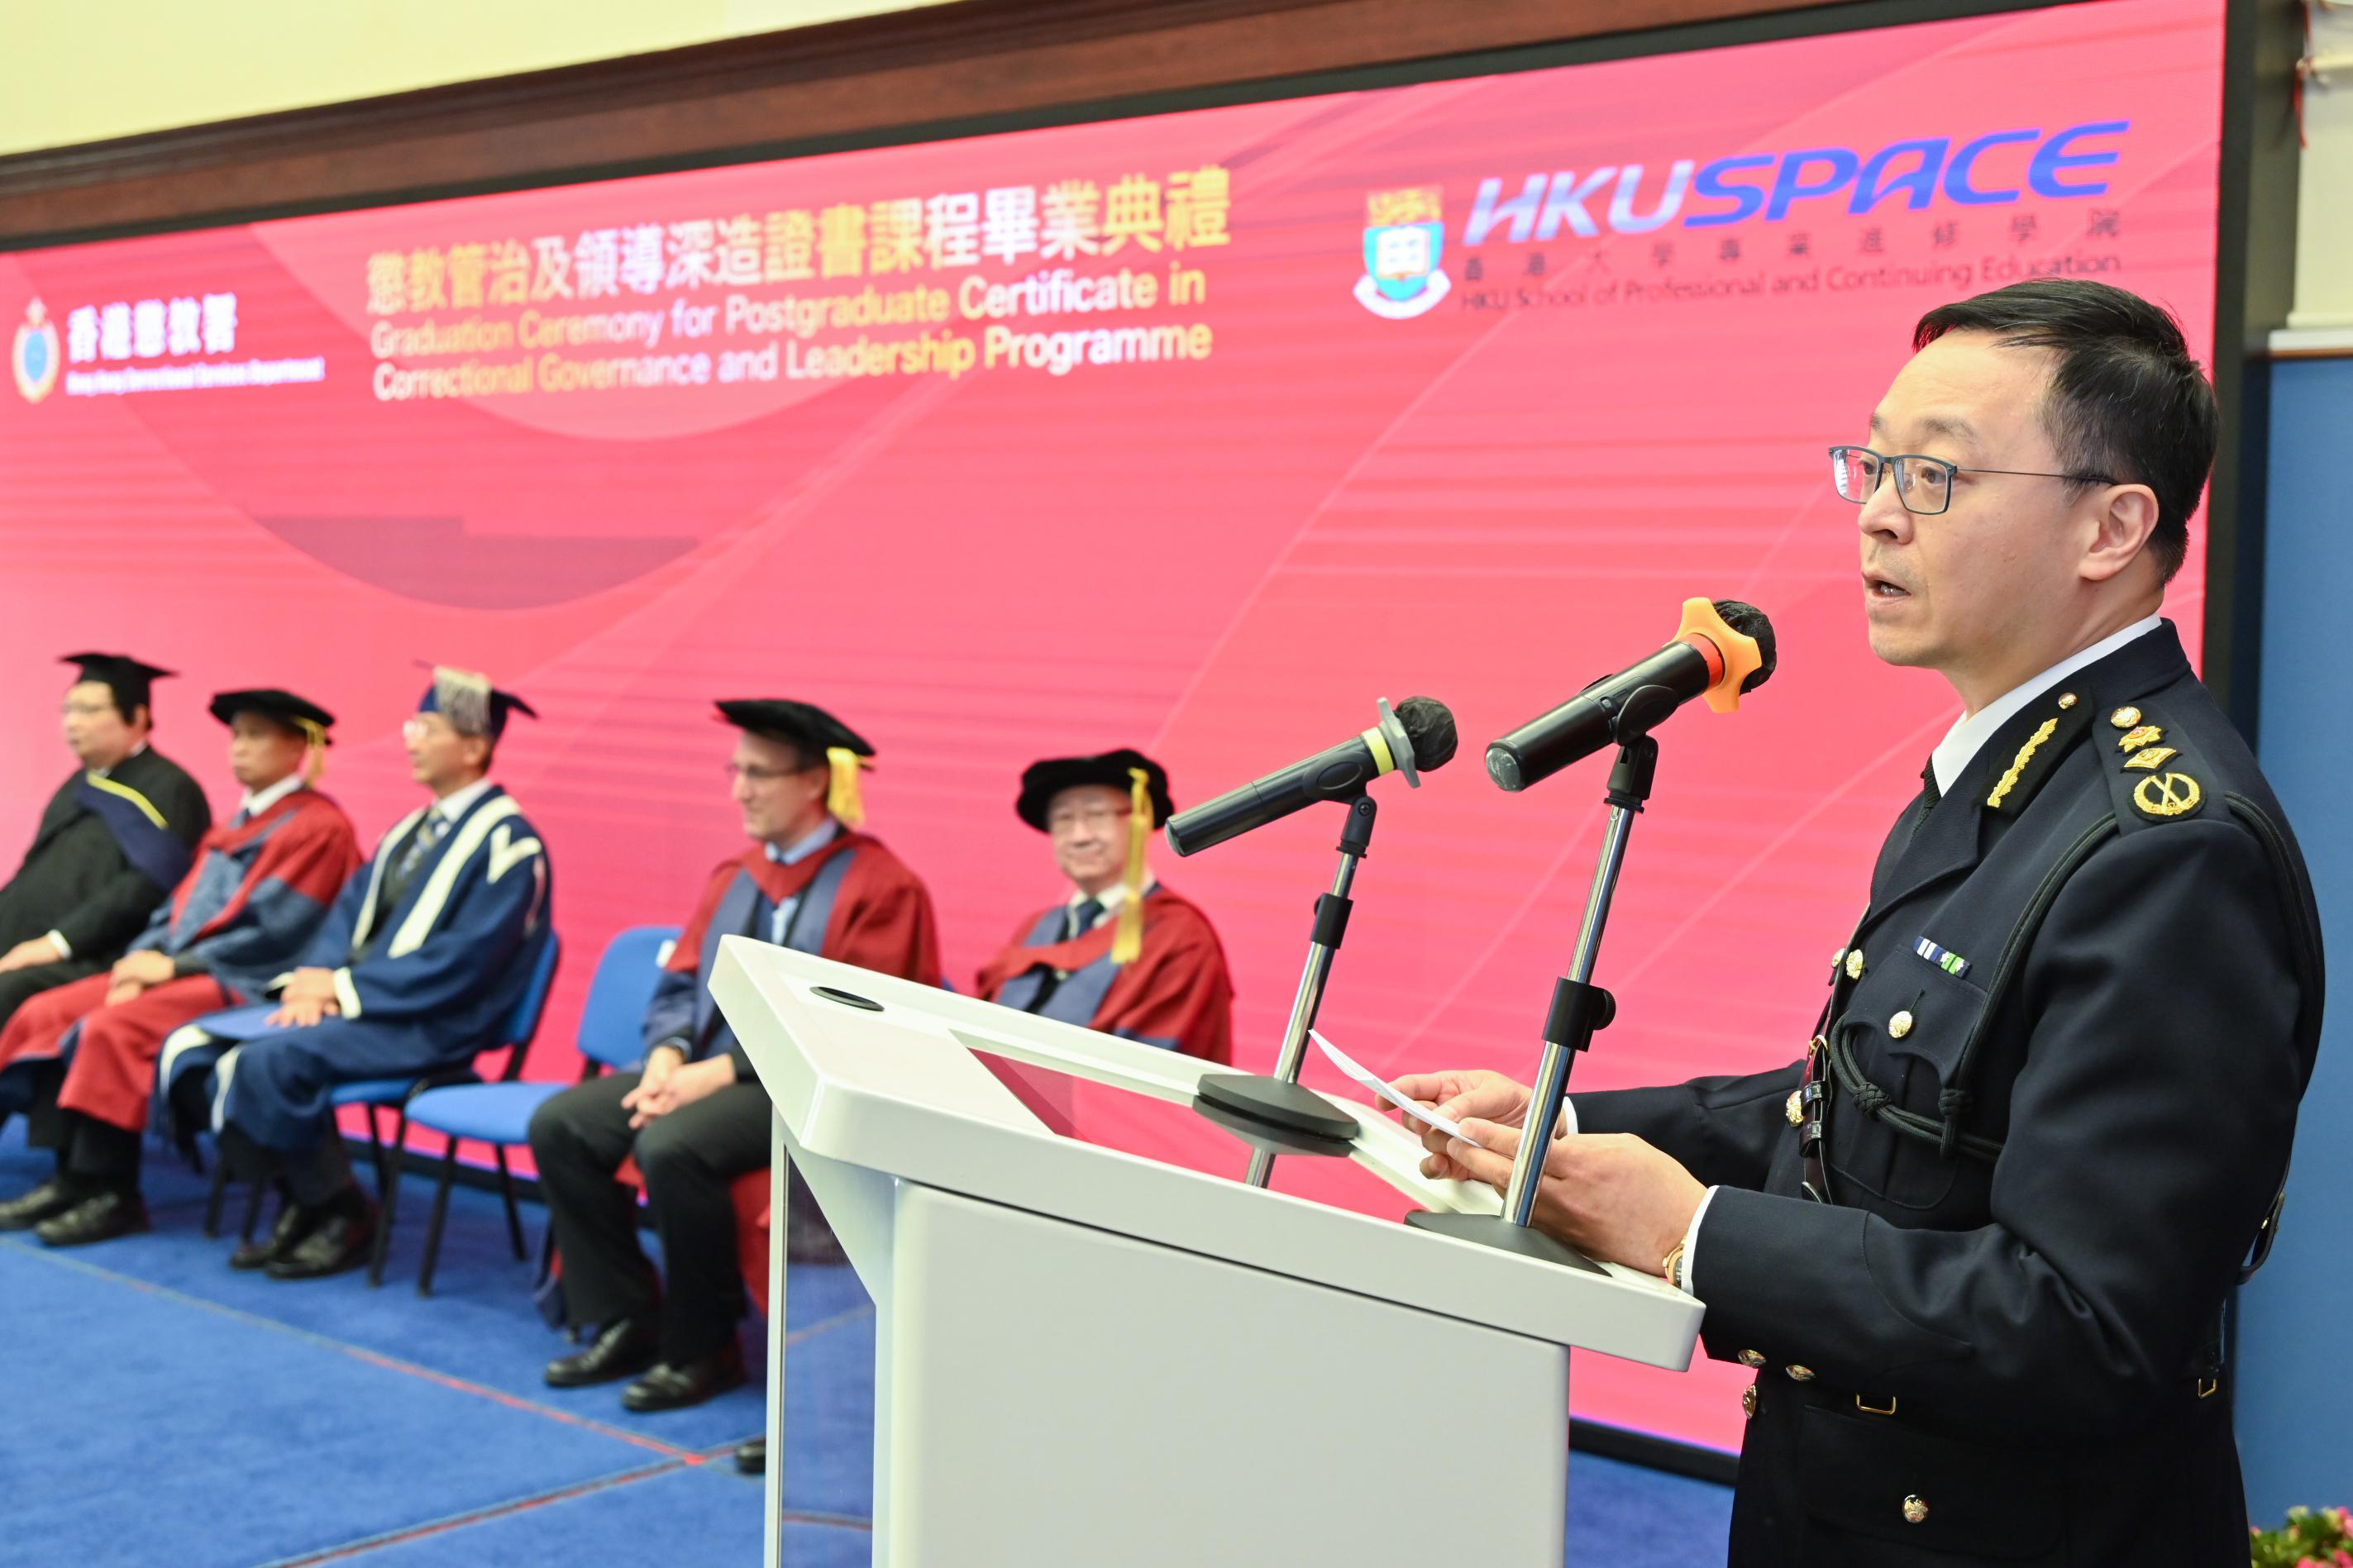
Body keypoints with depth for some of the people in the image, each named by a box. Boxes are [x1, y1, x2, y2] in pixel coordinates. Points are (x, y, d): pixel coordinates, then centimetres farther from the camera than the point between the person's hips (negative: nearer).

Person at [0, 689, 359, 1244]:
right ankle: (72, 1176, -7)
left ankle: (112, 1194, -19)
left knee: (114, 1028, -29)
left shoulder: (318, 825, -8)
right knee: (45, 1015, -4)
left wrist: (176, 964, -16)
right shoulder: (239, 821, 21)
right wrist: (147, 955, -3)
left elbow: (271, 929, -16)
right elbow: (184, 903, 17)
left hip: (248, 982, -9)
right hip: (186, 966, 9)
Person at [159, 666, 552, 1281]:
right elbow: (348, 912, 14)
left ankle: (342, 1216, -8)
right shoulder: (410, 831, 16)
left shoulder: (508, 842, -11)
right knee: (192, 1049, -4)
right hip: (348, 1002, 9)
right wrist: (312, 980, -7)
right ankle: (301, 1199, 5)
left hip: (424, 1026, -9)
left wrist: (345, 987, -17)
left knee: (268, 1062, -30)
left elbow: (465, 959, -19)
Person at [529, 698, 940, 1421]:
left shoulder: (879, 885, -9)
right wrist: (668, 1056, -8)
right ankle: (625, 1323, 1)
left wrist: (721, 1071, -21)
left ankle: (703, 1350, -11)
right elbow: (680, 982, 14)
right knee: (560, 1125, -9)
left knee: (671, 1147, -32)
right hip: (705, 1069, 8)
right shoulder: (735, 874, 14)